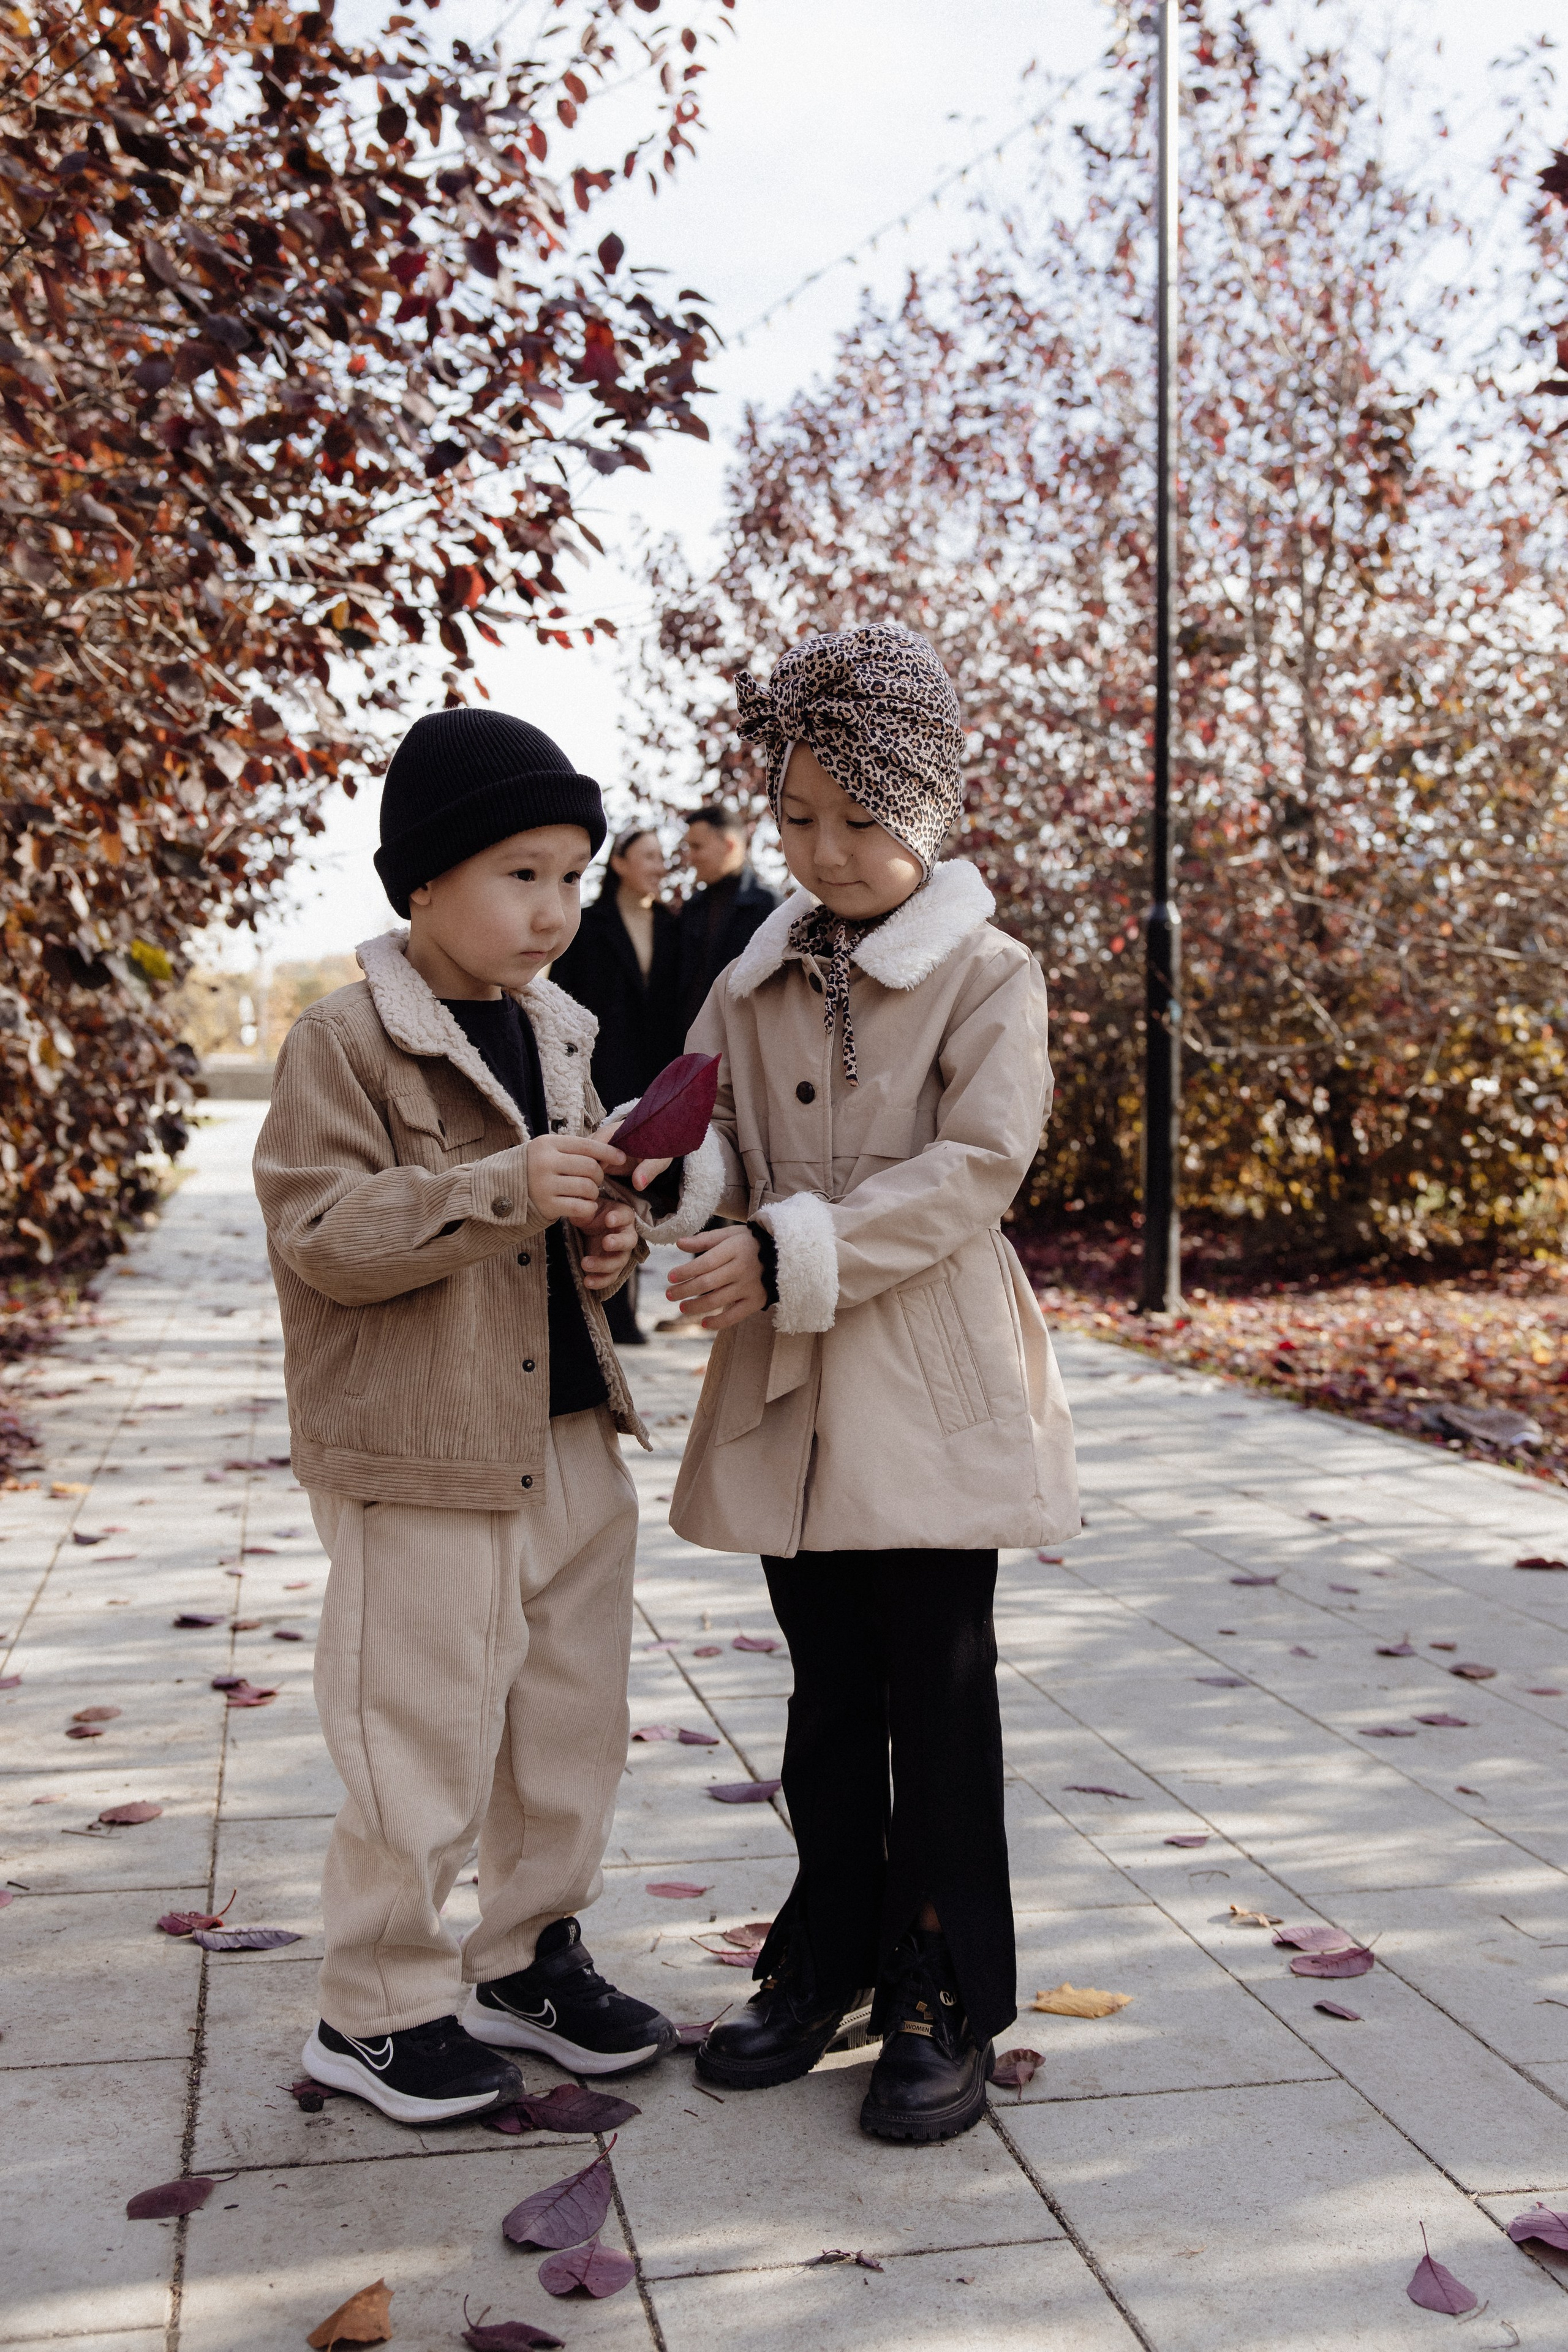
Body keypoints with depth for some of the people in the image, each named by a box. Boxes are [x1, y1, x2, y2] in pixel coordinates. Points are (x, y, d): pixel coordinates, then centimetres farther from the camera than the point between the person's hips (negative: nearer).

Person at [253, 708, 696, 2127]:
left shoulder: (558, 1034, 11)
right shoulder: (348, 1042, -12)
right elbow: (319, 1232, -19)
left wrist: (605, 1237, 3)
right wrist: (506, 1190, -28)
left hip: (573, 1437, 8)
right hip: (421, 1456, -7)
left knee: (574, 1720, 16)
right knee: (423, 1741, 1)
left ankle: (531, 1959, 34)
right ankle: (377, 2009, 20)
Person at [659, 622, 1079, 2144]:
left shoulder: (988, 978, -5)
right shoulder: (755, 983, 10)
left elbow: (970, 1170, -16)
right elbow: (702, 1138, 7)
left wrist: (787, 1250, -25)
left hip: (933, 1391, -4)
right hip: (786, 1394, 4)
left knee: (937, 1701, 4)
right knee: (829, 1696, 15)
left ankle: (945, 2004, 18)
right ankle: (828, 1965, 31)